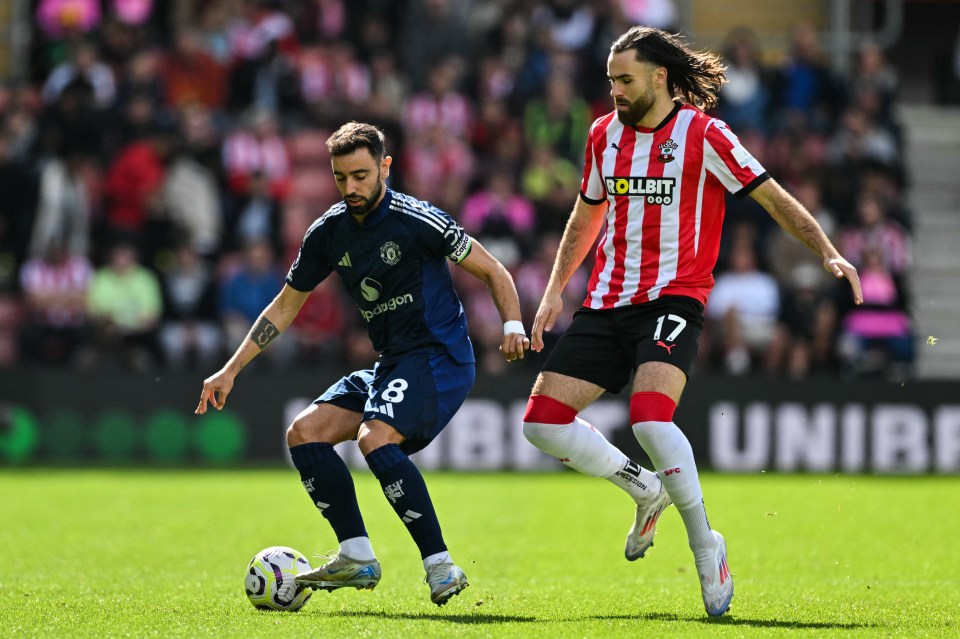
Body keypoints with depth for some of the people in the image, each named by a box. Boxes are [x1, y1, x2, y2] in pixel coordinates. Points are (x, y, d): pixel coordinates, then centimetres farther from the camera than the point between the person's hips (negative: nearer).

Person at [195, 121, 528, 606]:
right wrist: (230, 371, 12)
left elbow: (493, 271, -5)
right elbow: (284, 308, 15)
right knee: (304, 433, -2)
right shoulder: (329, 233, 6)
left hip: (439, 357, -8)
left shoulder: (416, 221, -13)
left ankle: (441, 566, -26)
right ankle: (357, 558, 1)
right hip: (390, 364, 8)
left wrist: (512, 326, -22)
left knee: (375, 439, -29)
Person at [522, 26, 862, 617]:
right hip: (608, 301, 6)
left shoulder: (703, 135, -7)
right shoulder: (605, 135, 10)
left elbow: (774, 199, -6)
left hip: (673, 297, -6)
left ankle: (705, 547, -11)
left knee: (650, 416, -29)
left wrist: (828, 253, -20)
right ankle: (646, 490, 18)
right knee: (543, 419, -5)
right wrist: (555, 290, 18)